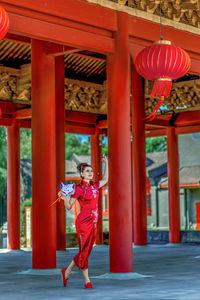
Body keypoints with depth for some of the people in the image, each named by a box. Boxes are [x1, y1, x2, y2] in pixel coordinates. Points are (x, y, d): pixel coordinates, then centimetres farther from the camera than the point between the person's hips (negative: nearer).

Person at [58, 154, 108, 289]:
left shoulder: (94, 186, 12)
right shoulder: (78, 188, -6)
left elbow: (105, 179, 32)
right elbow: (69, 206, -2)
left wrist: (106, 163, 30)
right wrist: (64, 198, -21)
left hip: (93, 223, 7)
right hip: (83, 222, -7)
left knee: (85, 252, 10)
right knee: (84, 252, -3)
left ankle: (67, 271, 24)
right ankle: (87, 280, 8)